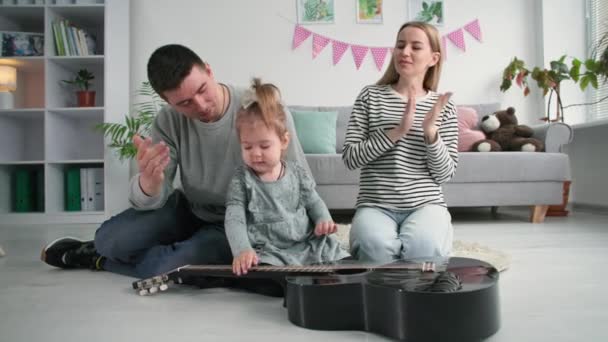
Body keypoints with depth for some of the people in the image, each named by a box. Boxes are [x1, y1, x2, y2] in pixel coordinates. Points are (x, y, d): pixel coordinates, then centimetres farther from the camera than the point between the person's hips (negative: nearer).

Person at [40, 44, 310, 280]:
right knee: (108, 239, -15)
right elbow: (152, 200, -18)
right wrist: (149, 183, -43)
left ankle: (98, 260, 5)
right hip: (188, 209, 3)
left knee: (165, 268, -28)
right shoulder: (169, 121, -14)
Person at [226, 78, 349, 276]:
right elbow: (234, 219, -13)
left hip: (309, 245, 4)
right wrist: (242, 250, -31)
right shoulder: (242, 180, -3)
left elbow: (314, 202, 17)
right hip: (269, 252, -3)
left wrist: (324, 220, -7)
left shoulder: (297, 173, 6)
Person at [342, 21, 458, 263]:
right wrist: (397, 131, -16)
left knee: (422, 247, -31)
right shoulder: (370, 96, 4)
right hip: (375, 205, -1)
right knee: (376, 247, -32)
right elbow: (350, 158, -6)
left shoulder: (444, 106, 7)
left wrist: (431, 131, -14)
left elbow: (444, 174, 2)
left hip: (426, 204, 1)